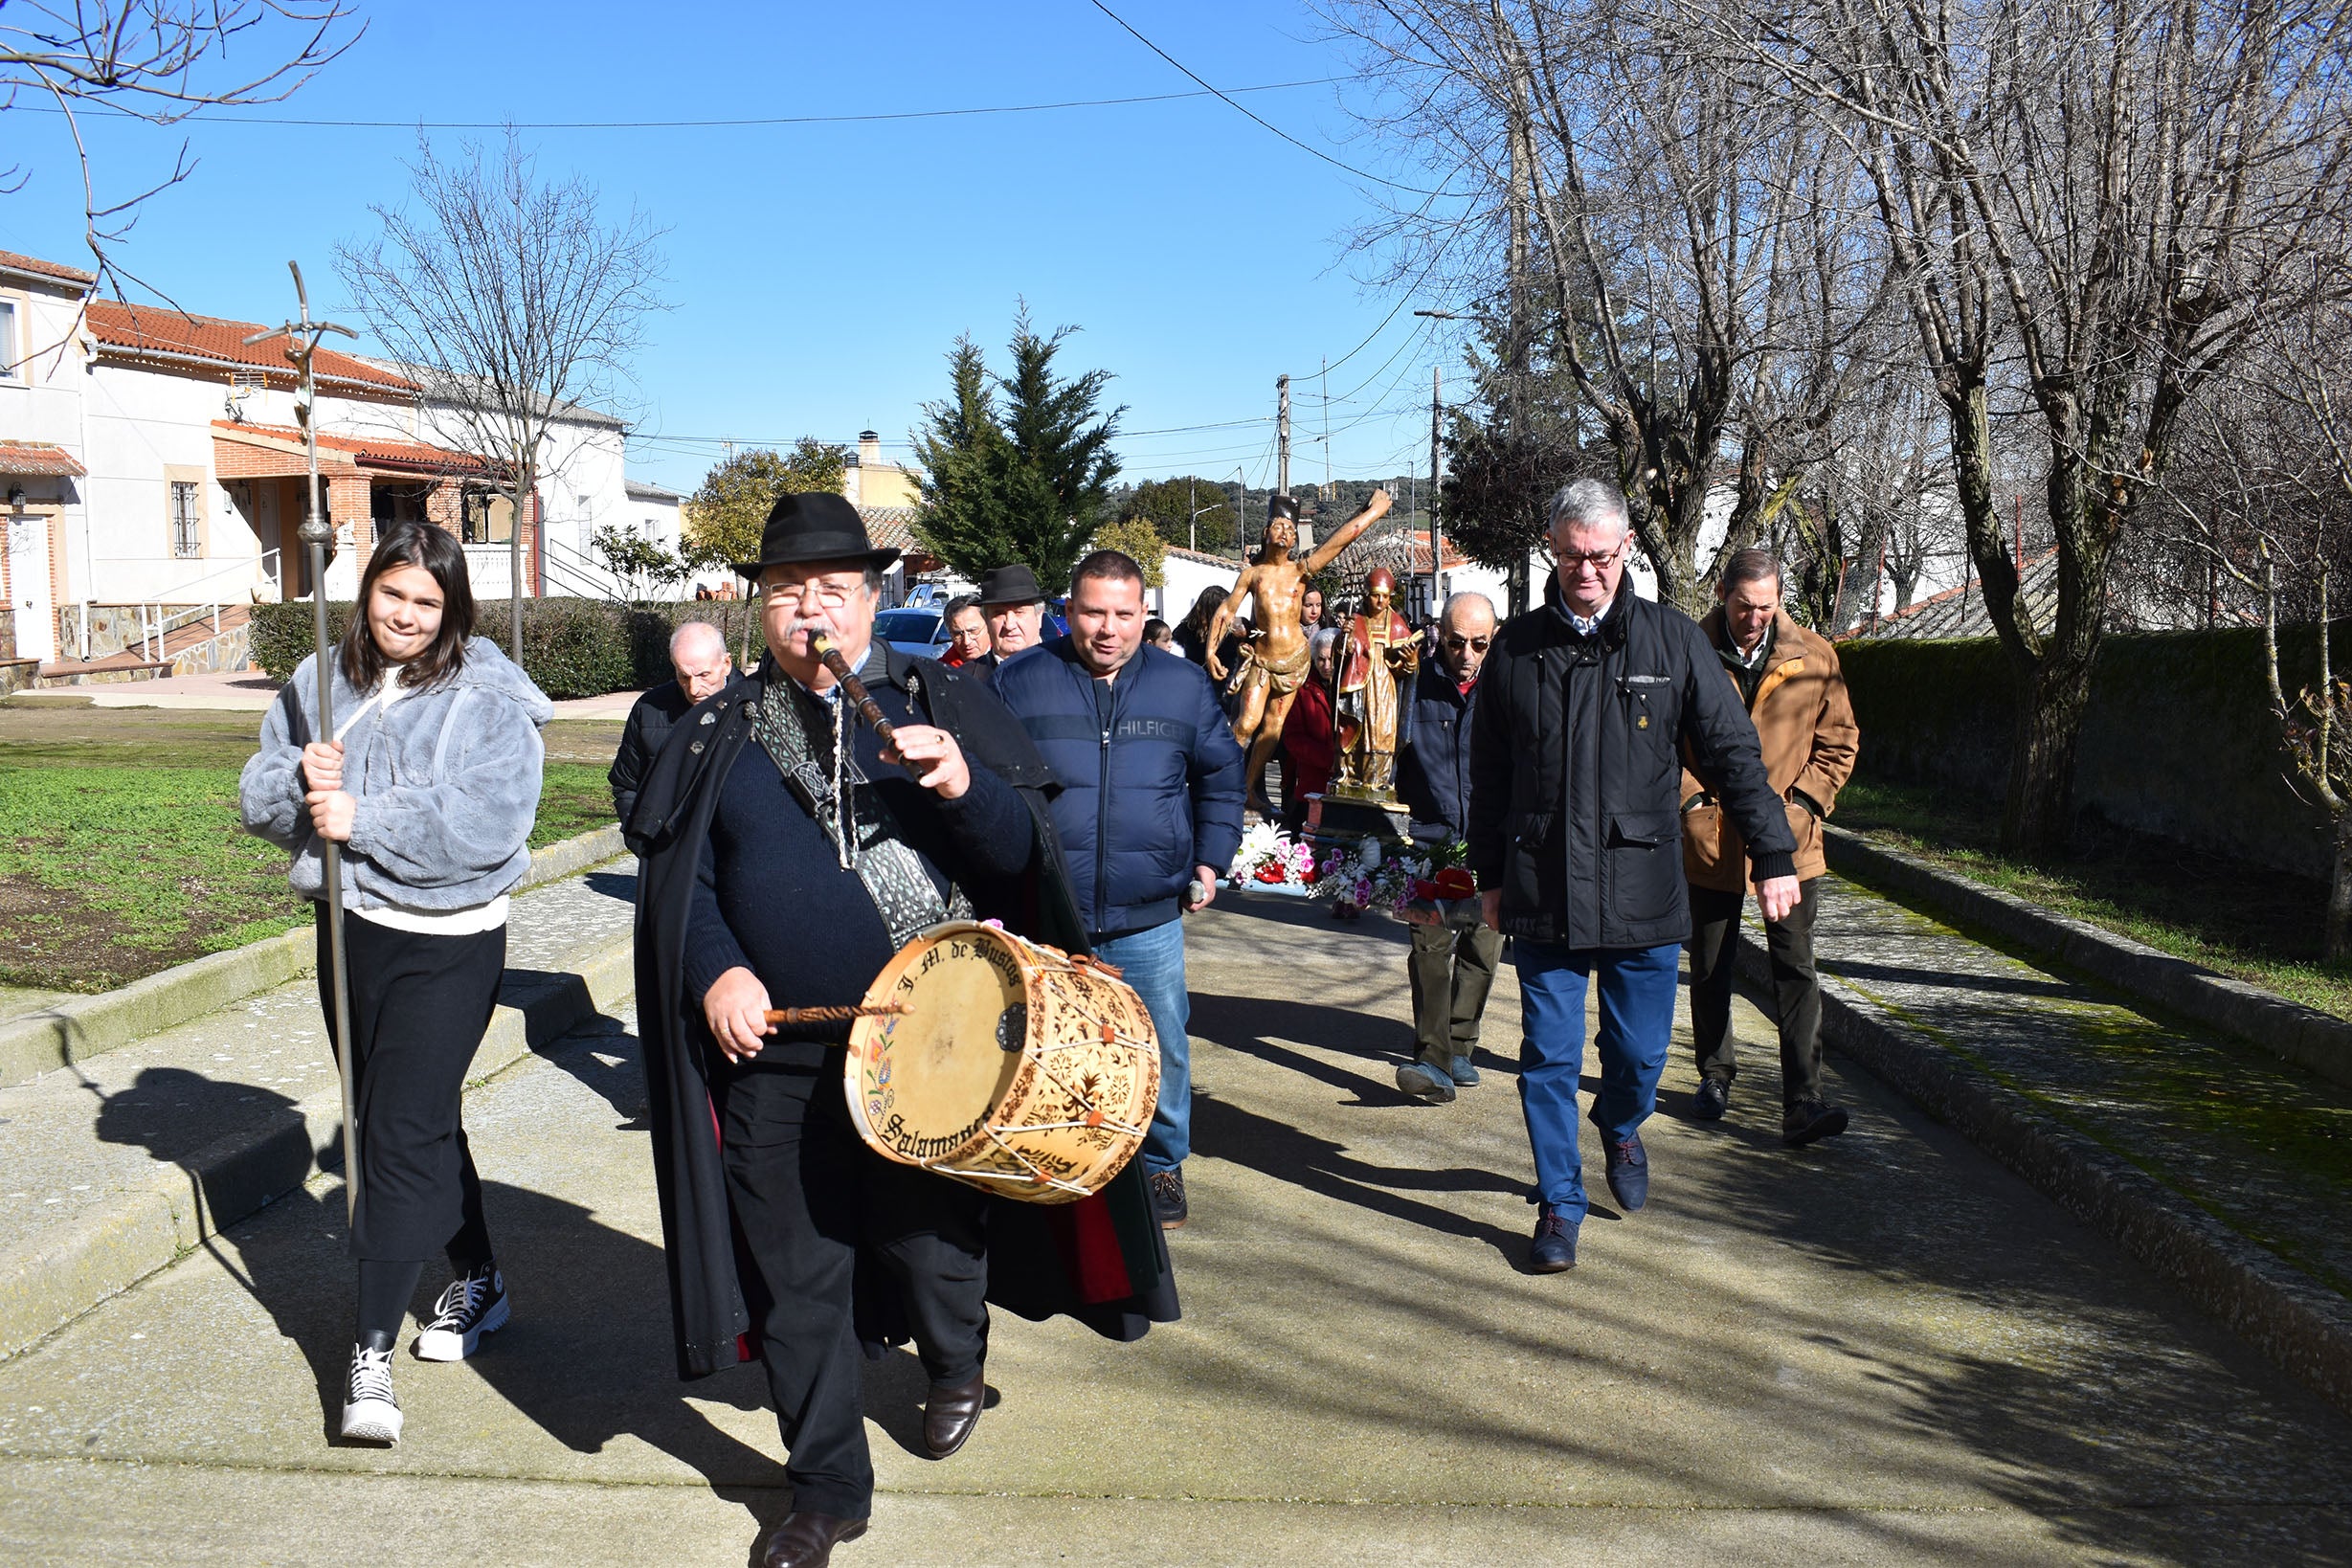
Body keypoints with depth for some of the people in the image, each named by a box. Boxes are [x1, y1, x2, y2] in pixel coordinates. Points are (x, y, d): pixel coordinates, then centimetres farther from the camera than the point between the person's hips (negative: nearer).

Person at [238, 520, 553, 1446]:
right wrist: (300, 779, -14)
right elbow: (258, 796, 8)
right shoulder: (319, 685, 7)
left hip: (449, 944, -6)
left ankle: (372, 1353, -1)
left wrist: (361, 819, -21)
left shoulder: (489, 698, -11)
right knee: (421, 1118, 19)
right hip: (348, 929, 7)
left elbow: (487, 822, -23)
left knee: (401, 1135, -8)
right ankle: (478, 1283, 37)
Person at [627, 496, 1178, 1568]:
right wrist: (716, 971, -9)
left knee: (930, 1236, 14)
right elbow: (675, 876, 8)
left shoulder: (941, 704, 2)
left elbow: (1024, 852, -2)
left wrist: (962, 786, -22)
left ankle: (956, 1367, 48)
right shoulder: (720, 733, 7)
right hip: (778, 1057, 2)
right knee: (797, 1281, 8)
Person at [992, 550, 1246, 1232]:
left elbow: (1221, 776, 17)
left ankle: (1162, 1166, 31)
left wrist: (1211, 859, 8)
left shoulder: (1184, 685, 6)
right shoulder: (1020, 682, 0)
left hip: (1150, 920, 1)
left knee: (1163, 1053, 9)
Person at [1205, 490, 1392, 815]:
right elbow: (1226, 610, 6)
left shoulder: (1301, 570, 1)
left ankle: (1251, 790, 17)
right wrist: (1211, 651, -4)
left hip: (1293, 659, 2)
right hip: (1260, 659, -1)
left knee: (1273, 727, 6)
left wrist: (1375, 508, -6)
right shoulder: (1251, 574, 3)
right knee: (1247, 722, -16)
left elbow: (1341, 539, -2)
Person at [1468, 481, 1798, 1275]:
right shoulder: (1518, 645, 3)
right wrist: (1489, 874, 11)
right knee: (1549, 1056, 5)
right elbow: (1488, 772, 10)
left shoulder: (1672, 639, 0)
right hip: (1541, 893, 0)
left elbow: (1733, 753, 4)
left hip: (1642, 889, 0)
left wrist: (1773, 857, 2)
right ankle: (1559, 1205, 20)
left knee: (1641, 1050, 9)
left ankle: (1621, 1130, 43)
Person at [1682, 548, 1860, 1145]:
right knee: (1711, 968, 13)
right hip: (1710, 841, 0)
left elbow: (1839, 741, 8)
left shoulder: (1813, 658, 1)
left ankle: (1802, 1104, -6)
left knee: (1796, 970, -5)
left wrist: (1801, 804, -3)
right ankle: (1715, 1075, 31)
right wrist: (1692, 801, -7)